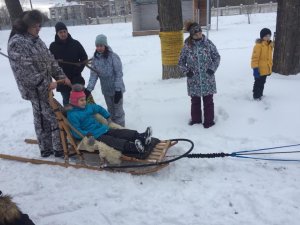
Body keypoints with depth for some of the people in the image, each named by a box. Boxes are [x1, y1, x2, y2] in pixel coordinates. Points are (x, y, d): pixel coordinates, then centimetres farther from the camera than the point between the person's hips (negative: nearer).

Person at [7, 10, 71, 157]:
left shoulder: (35, 40, 11)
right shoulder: (17, 43, -16)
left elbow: (50, 60, 13)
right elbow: (25, 70, -22)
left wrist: (61, 76, 5)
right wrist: (46, 84, -20)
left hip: (43, 87, 9)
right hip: (35, 90, -9)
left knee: (43, 118, 16)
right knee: (55, 117, -6)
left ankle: (46, 148, 28)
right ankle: (59, 149, 7)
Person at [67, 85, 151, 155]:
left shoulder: (88, 107, 17)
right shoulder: (72, 115, -7)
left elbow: (99, 108, 35)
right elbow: (76, 132, -14)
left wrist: (108, 117, 28)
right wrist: (87, 134, -26)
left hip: (103, 129, 8)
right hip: (94, 136, -8)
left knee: (121, 132, -15)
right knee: (112, 141, -30)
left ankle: (141, 137, -33)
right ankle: (133, 147, -52)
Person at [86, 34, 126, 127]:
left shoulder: (113, 56, -16)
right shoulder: (95, 58, -2)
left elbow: (119, 74, -16)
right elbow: (93, 74, -4)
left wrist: (118, 90, -19)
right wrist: (89, 89, -16)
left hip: (116, 89, -5)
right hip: (106, 90, 5)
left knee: (118, 111, 3)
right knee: (110, 111, 19)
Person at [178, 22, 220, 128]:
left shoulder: (208, 43, -3)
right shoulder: (187, 46, -4)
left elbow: (217, 57, 5)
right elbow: (181, 62, 4)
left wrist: (212, 69, -7)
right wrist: (186, 71, -8)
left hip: (207, 78, 0)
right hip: (194, 79, 1)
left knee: (208, 100, 7)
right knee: (195, 100, 14)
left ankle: (209, 120, 22)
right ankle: (196, 119, 31)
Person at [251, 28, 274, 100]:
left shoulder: (270, 45, 8)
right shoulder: (258, 45, -18)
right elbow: (255, 58, -19)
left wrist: (270, 67, 20)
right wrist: (255, 68, -22)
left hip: (266, 69, 8)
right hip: (259, 69, -8)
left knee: (262, 82, 19)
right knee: (258, 83, 2)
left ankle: (260, 94, 34)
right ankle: (256, 96, 15)